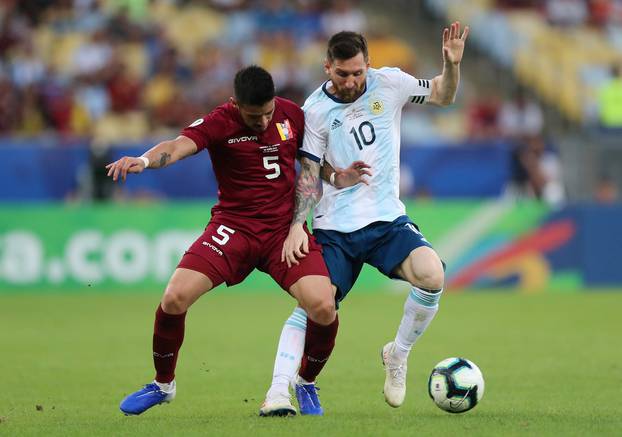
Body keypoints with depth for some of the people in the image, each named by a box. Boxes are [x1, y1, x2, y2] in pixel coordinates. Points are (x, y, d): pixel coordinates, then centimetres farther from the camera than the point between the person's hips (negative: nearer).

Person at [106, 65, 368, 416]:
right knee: (175, 298, -17)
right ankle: (163, 384, 11)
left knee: (323, 308, -19)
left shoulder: (292, 114, 1)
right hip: (234, 226, -2)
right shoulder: (220, 123, -11)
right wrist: (143, 160, -50)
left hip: (285, 228, 2)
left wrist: (338, 175, -2)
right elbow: (179, 146, -30)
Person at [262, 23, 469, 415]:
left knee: (432, 275, -23)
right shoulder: (317, 110, -5)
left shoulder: (388, 84, 0)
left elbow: (443, 96, 9)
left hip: (388, 219, 1)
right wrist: (297, 226, -13)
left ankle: (398, 355, -1)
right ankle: (281, 389, -6)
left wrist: (452, 63, -11)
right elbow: (309, 175, -3)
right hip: (335, 228, -1)